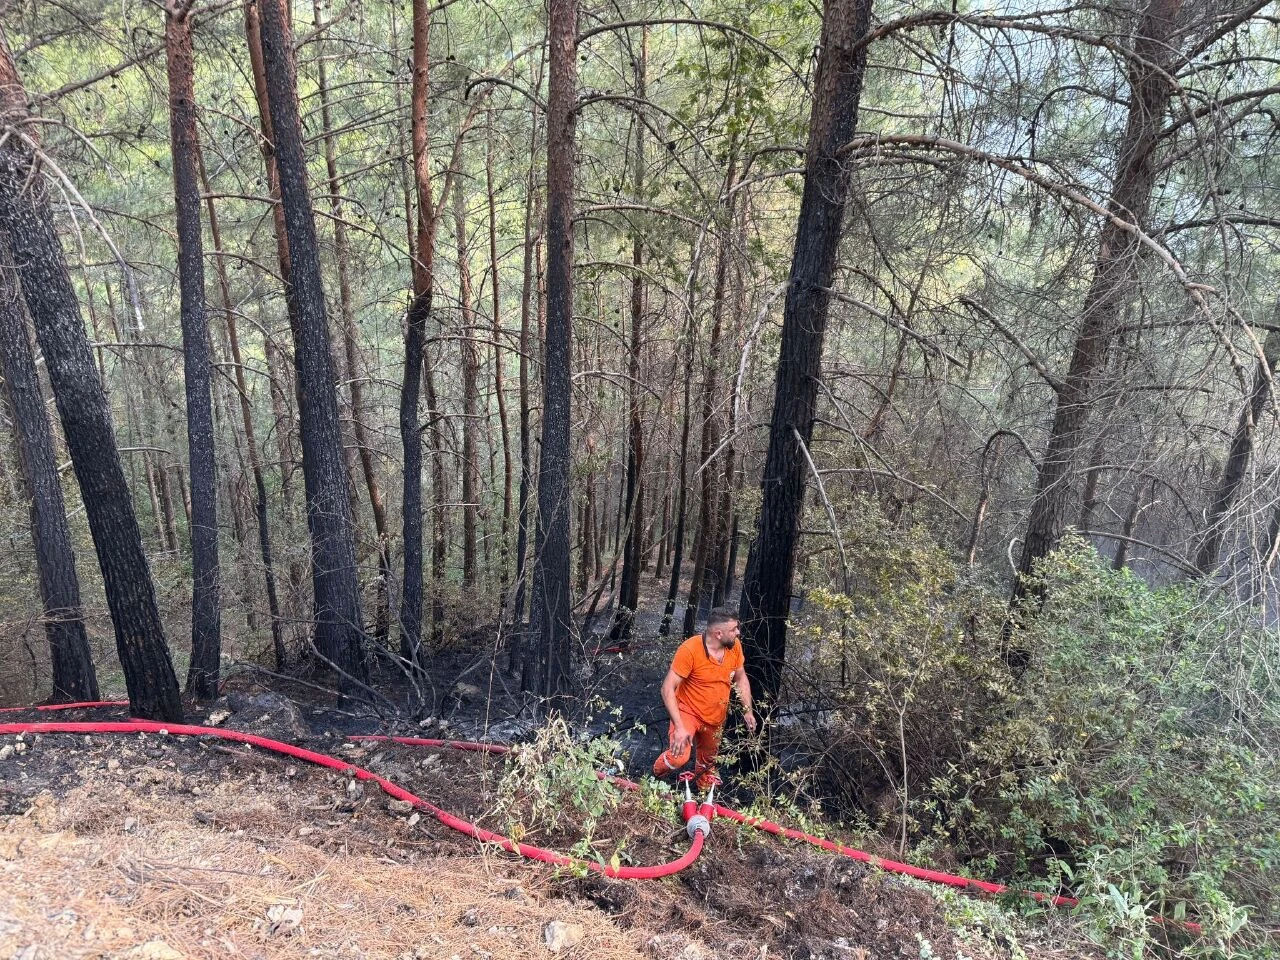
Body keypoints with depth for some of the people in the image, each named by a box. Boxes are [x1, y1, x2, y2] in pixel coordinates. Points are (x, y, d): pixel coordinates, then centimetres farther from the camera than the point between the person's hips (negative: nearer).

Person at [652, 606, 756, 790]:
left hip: (716, 718, 5)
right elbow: (668, 689, -26)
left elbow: (741, 677, 7)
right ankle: (656, 778, 8)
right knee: (679, 757, -25)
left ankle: (704, 791, 54)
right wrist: (679, 727, -32)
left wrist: (747, 710, 0)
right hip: (688, 712, -5)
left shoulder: (735, 646, -12)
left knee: (708, 760, 23)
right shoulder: (689, 650, -29)